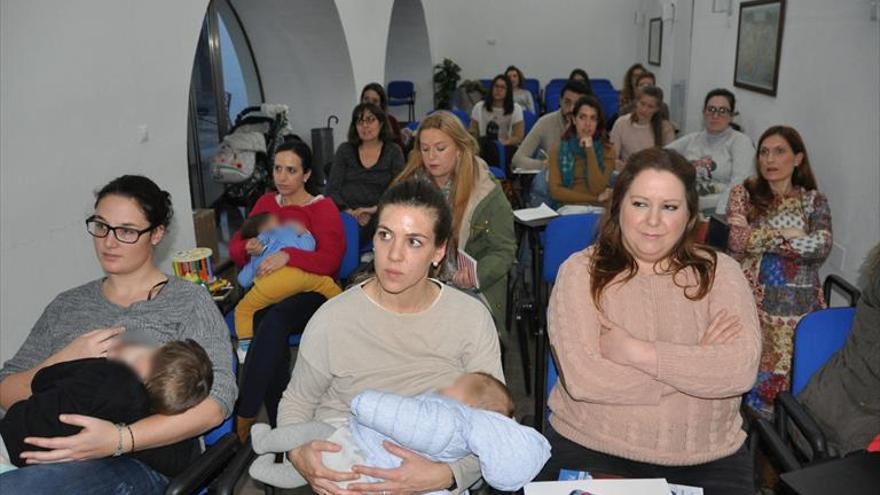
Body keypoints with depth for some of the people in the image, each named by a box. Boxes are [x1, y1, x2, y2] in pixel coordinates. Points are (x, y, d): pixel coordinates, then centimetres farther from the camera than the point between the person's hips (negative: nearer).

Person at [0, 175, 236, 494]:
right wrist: (63, 361, -6)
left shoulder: (188, 301, 1)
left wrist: (119, 440, -24)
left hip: (142, 461, -5)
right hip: (53, 458, 5)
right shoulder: (66, 305, 16)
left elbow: (215, 402, -11)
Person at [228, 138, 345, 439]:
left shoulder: (323, 208, 4)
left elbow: (330, 260, -9)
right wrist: (248, 248, -5)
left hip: (309, 292, -3)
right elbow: (235, 246, 21)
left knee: (274, 321, -37)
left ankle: (244, 417, -28)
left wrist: (288, 255, -25)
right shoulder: (266, 203, 20)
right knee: (270, 335, -32)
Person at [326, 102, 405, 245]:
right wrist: (350, 212, -10)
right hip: (343, 214, 1)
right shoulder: (345, 150, 15)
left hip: (375, 217, -1)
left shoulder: (393, 152, 11)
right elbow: (332, 189, 7)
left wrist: (373, 210, -13)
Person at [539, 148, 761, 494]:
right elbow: (581, 378, -16)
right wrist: (696, 360, -12)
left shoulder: (720, 271, 3)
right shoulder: (581, 271, -3)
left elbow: (741, 370, -11)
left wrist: (635, 351, -16)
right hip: (590, 449, -2)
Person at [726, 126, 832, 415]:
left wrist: (760, 239, -9)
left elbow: (821, 247, -7)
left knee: (788, 379, -10)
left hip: (799, 305, 1)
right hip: (754, 300, -1)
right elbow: (737, 240, -8)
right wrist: (788, 235, -5)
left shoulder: (813, 200, 11)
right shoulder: (744, 193, 9)